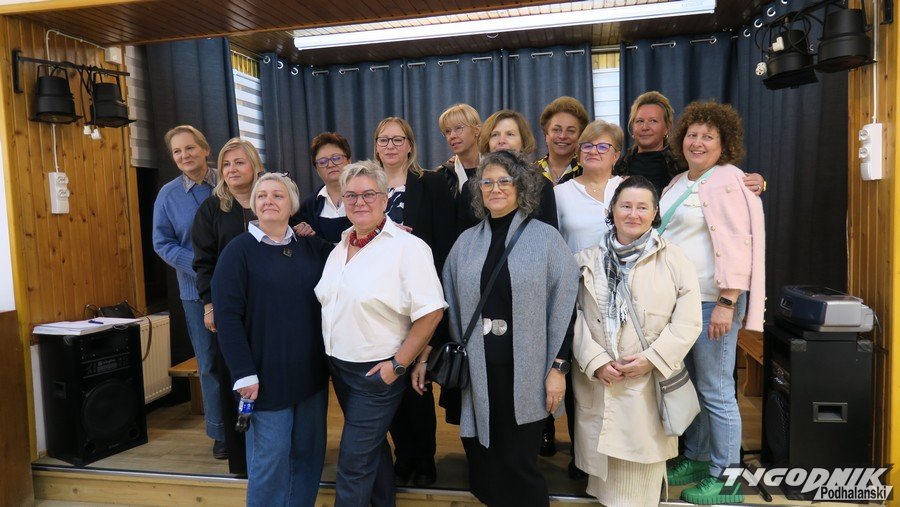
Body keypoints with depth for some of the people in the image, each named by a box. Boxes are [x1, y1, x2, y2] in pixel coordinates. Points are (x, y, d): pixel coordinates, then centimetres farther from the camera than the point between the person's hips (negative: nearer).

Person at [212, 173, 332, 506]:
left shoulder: (311, 246, 8)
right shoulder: (239, 250, -5)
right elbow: (227, 315, -10)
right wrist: (243, 372, -15)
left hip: (311, 372, 5)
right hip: (267, 374, -4)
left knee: (309, 451, 13)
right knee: (270, 458, 4)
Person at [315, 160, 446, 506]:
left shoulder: (407, 247, -16)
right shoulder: (340, 247, 6)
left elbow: (430, 312, -19)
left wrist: (397, 364, -18)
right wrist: (332, 357, 8)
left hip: (378, 371, -7)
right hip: (339, 366, 7)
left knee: (354, 463, 1)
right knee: (372, 445, 23)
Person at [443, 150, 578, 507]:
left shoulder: (546, 238, -2)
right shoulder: (466, 242, 8)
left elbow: (564, 306, -4)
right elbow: (452, 309, 12)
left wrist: (558, 367, -7)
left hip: (526, 374, -3)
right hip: (479, 373, 3)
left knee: (518, 464, 4)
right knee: (483, 463, 11)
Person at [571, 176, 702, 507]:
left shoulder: (674, 260, 1)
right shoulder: (588, 261, 5)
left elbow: (687, 321, -4)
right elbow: (574, 316, 0)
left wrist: (651, 358, -12)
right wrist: (595, 361, -11)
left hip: (649, 385, -1)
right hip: (597, 384, 2)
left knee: (640, 471, 4)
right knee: (603, 462, 10)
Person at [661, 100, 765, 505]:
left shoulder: (726, 181, -10)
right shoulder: (678, 183, 15)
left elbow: (735, 245, -18)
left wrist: (726, 303, -22)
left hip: (711, 301, -8)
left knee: (715, 391, 0)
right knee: (689, 385, 17)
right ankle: (696, 459, 32)